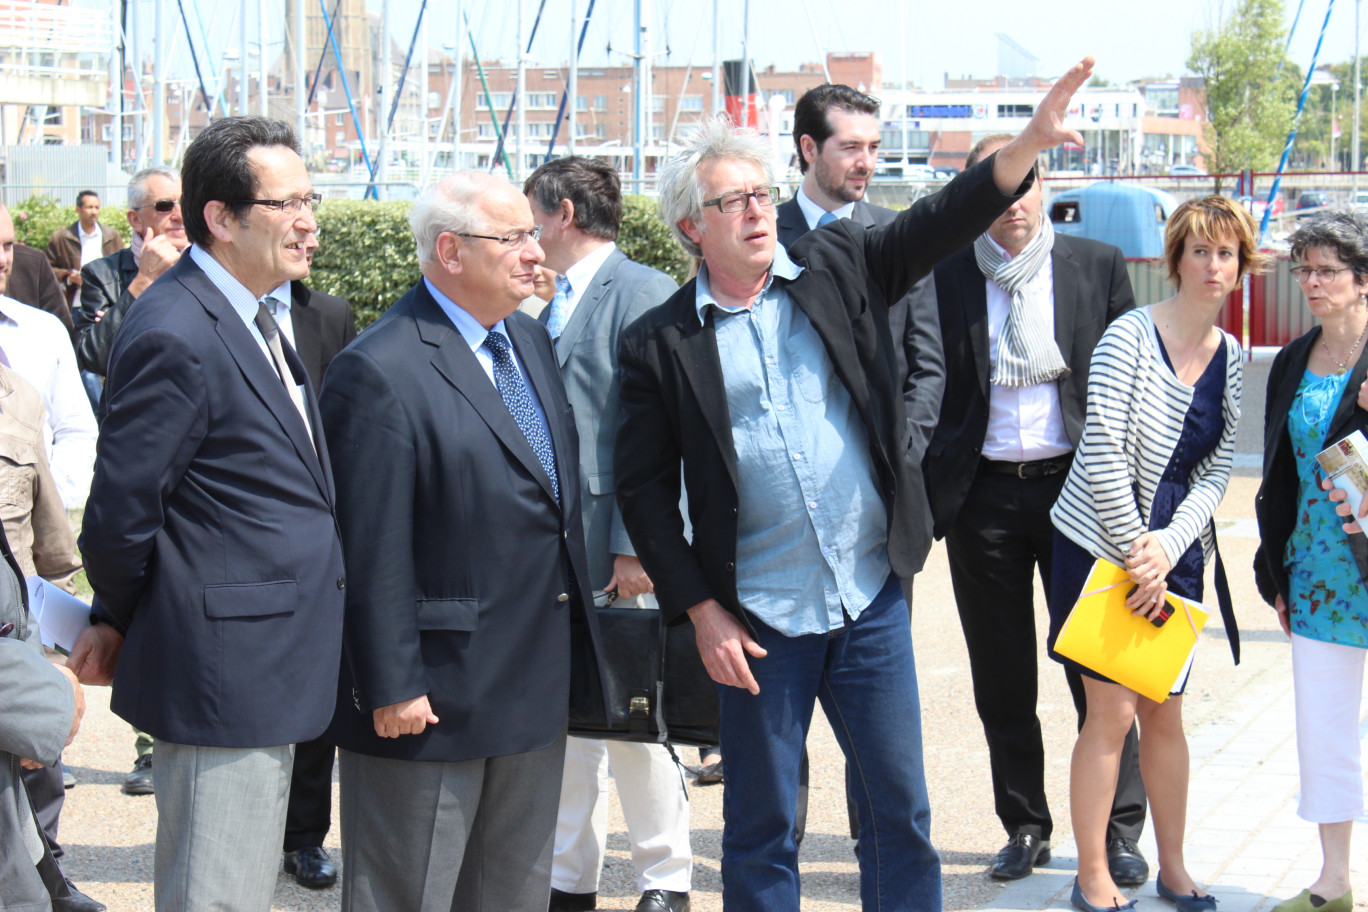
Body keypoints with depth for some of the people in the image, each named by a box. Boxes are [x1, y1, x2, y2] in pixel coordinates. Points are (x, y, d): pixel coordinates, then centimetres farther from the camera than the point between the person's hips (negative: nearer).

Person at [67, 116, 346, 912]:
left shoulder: (252, 317, 12)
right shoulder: (177, 337, -20)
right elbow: (121, 511, -18)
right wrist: (121, 620, 0)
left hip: (268, 665, 10)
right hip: (224, 669, -10)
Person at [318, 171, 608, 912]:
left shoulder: (530, 340, 10)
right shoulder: (379, 372, -18)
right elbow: (372, 551, -19)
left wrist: (575, 649, 15)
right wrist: (391, 687, -19)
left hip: (537, 684, 9)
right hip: (433, 697, -8)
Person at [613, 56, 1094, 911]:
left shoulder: (839, 269, 4)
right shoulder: (661, 343, -2)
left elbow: (940, 223, -8)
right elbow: (645, 490, -1)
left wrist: (1030, 143, -24)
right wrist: (700, 610, -7)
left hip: (873, 599, 2)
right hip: (759, 621, -2)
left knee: (902, 808, 9)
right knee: (761, 825, 9)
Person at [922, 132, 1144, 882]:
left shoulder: (1098, 265, 4)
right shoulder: (945, 276, 3)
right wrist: (928, 496, -3)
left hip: (1076, 485, -1)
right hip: (984, 496, 1)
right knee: (1002, 680, 8)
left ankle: (1119, 833, 12)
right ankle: (1024, 827, 21)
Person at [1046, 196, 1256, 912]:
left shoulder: (1230, 356, 6)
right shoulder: (1132, 335, -12)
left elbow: (1216, 469, 5)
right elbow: (1102, 451, -16)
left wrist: (1169, 546, -10)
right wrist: (1134, 550, -14)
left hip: (1175, 549, 5)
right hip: (1101, 539, -5)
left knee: (1164, 714, 11)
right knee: (1112, 713, -4)